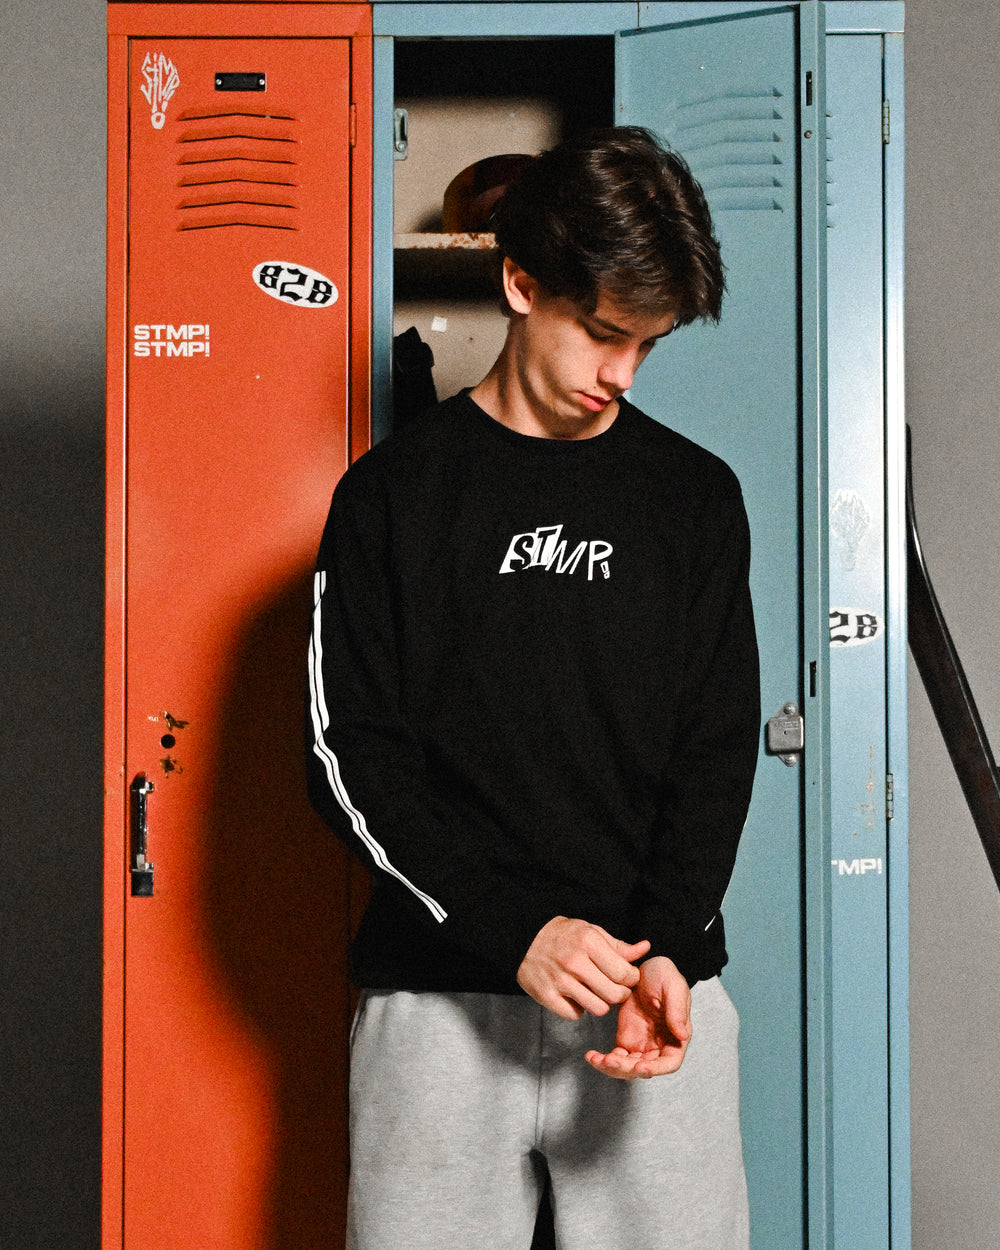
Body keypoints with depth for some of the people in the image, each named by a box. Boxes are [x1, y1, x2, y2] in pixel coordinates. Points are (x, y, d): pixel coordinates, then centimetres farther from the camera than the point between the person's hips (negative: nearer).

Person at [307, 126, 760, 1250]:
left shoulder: (697, 496, 8)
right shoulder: (396, 492, 2)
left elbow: (718, 752, 5)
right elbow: (351, 754, -3)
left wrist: (667, 947, -10)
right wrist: (515, 930, -14)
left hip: (659, 985, 2)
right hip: (440, 993, -1)